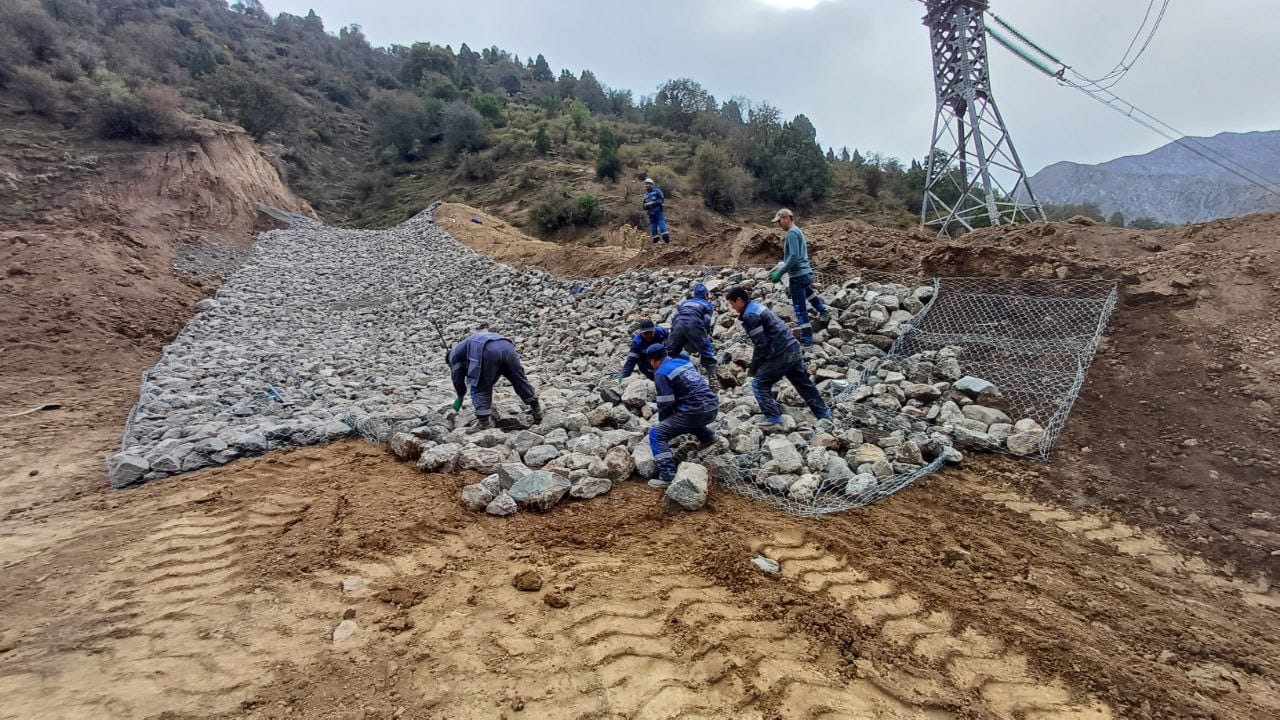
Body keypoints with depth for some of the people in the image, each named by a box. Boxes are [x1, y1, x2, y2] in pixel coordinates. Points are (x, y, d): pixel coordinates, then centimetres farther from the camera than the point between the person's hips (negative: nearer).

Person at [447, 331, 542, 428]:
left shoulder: (454, 353, 29)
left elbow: (457, 378, 26)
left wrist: (460, 396, 43)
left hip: (488, 351, -6)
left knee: (480, 388, 12)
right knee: (520, 380, 17)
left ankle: (483, 420, 10)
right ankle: (536, 409, 27)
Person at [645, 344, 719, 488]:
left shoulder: (661, 373, -6)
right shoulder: (683, 361, 16)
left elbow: (666, 404, -8)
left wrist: (662, 421, 14)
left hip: (696, 413, -8)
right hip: (713, 408, 8)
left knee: (656, 434, -3)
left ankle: (667, 476, -12)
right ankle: (707, 436, 32)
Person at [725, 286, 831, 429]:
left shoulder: (750, 315, -15)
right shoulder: (757, 306, 16)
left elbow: (761, 344, -18)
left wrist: (754, 366, -5)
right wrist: (756, 363, 21)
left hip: (781, 354, -9)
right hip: (793, 348, 9)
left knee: (759, 383, 2)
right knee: (804, 384, 17)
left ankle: (773, 419, -2)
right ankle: (824, 415, 24)